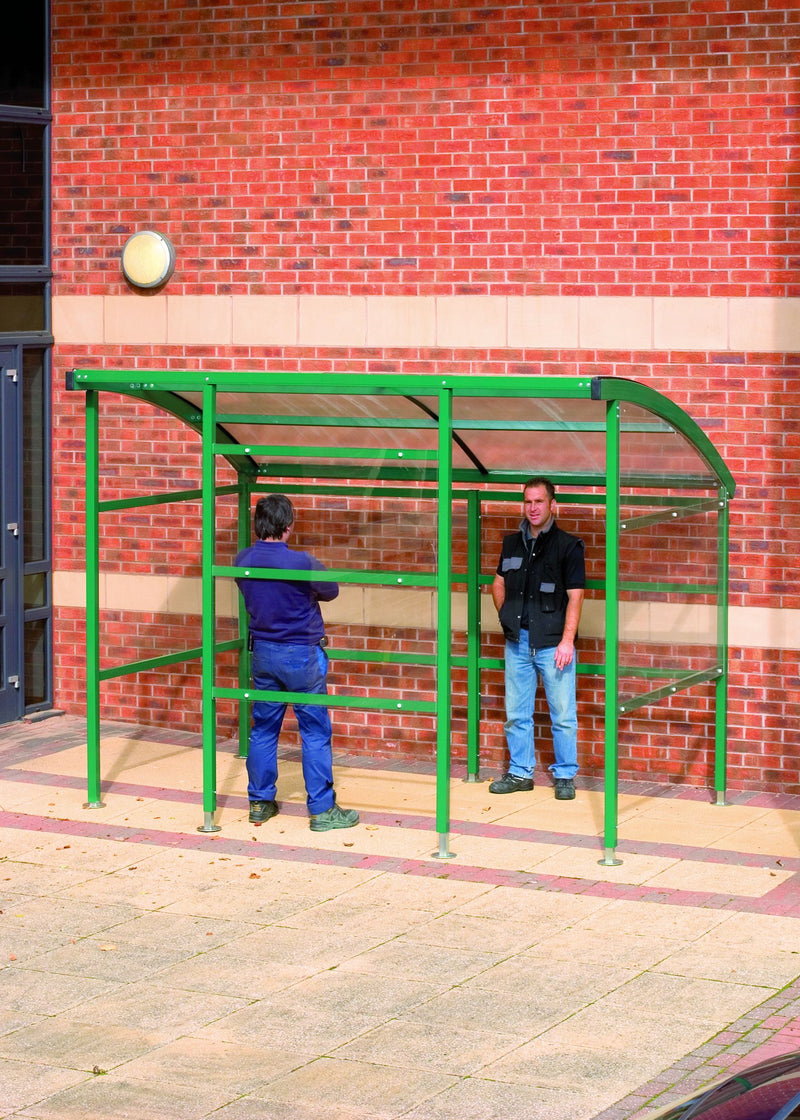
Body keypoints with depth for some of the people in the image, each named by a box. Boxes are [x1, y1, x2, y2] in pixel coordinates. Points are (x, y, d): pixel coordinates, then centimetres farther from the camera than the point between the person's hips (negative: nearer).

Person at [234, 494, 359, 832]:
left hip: (263, 652, 6)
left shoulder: (243, 560, -4)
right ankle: (322, 810, 4)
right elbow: (330, 591, -4)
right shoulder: (301, 563, -21)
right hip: (301, 655, -6)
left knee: (263, 728, 14)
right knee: (315, 732, 2)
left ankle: (260, 803, 21)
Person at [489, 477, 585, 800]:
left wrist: (567, 641, -15)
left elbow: (575, 596, -8)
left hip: (553, 643, -5)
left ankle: (564, 776, 8)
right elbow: (499, 583, 26)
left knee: (563, 714, -1)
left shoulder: (568, 546, -4)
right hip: (518, 641, 5)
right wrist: (506, 616, 11)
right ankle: (520, 773, 19)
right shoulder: (512, 543, 11)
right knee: (516, 713, 9)